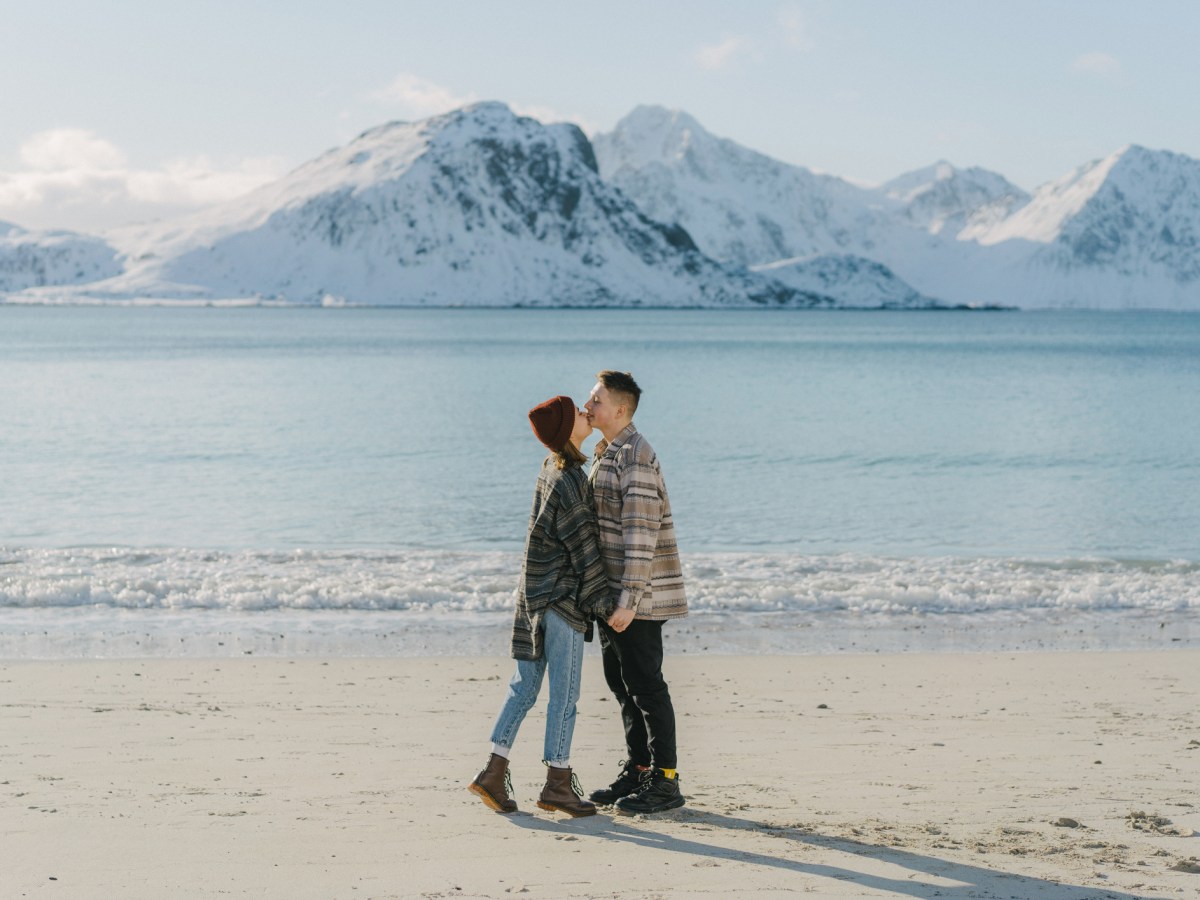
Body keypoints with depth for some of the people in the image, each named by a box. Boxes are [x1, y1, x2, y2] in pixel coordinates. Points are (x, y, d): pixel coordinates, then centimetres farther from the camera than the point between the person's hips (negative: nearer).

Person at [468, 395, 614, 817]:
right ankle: (558, 782, 6)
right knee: (565, 692, 0)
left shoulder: (553, 468, 11)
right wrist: (604, 603, -10)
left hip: (536, 595, 9)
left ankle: (494, 771, 8)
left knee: (524, 685, 10)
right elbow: (583, 549, -16)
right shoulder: (567, 482, -18)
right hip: (561, 596, -9)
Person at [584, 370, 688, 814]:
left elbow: (641, 532, -22)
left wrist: (629, 600, -25)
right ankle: (638, 771, 24)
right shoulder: (606, 453, 15)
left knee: (645, 685, -4)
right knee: (621, 682, 15)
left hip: (637, 594, -10)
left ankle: (666, 781, 2)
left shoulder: (635, 454, -17)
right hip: (610, 593, 10)